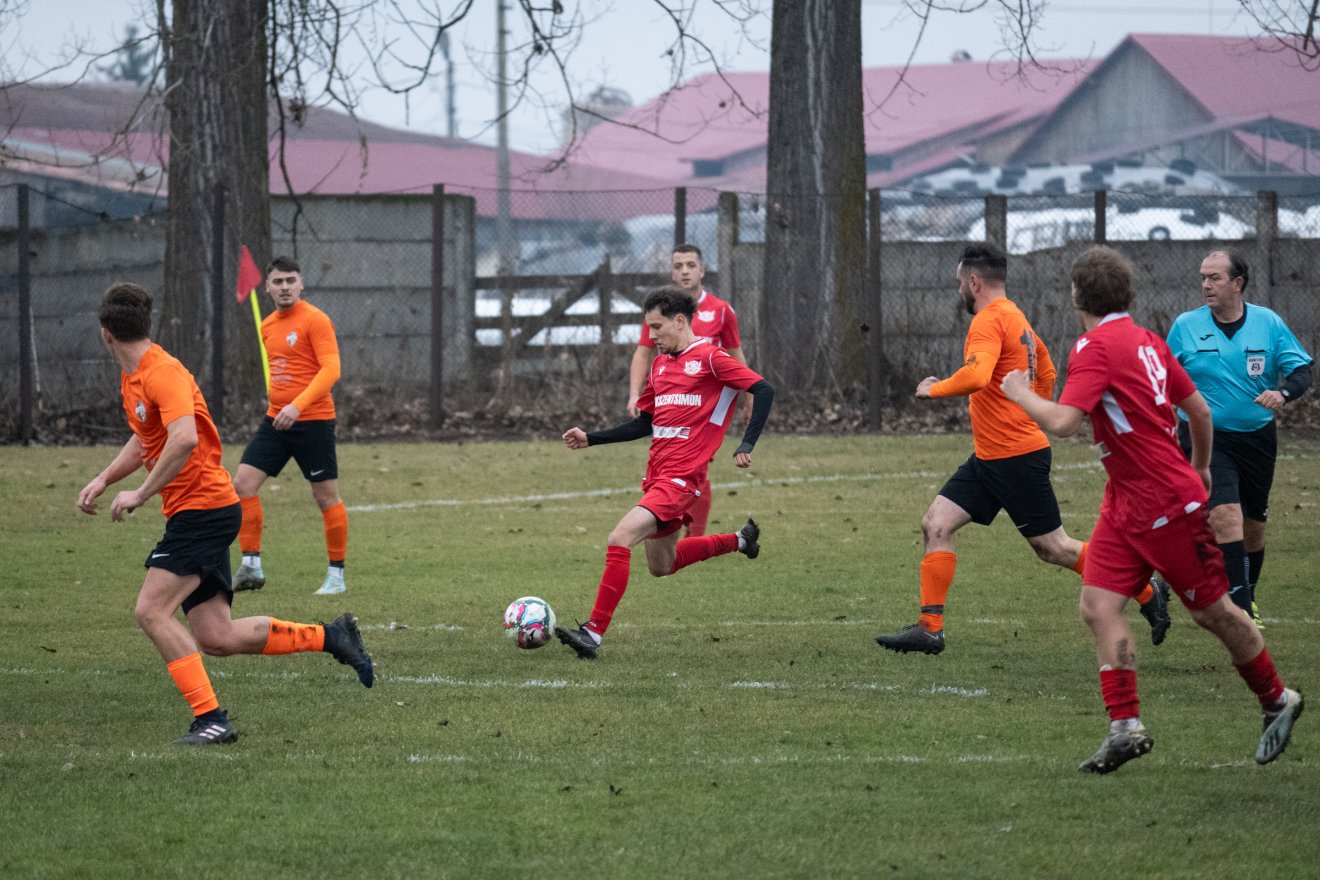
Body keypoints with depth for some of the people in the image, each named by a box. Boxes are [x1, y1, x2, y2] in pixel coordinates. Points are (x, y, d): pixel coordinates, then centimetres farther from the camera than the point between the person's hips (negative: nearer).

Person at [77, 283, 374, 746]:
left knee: (152, 611, -18)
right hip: (190, 514, 9)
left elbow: (184, 439, -33)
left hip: (204, 508, -9)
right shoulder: (132, 377, 14)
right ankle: (329, 636, 17)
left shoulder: (162, 373, -17)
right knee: (218, 638, 4)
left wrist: (141, 494, -26)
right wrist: (103, 479, 18)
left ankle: (210, 719, -18)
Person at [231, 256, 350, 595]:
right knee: (243, 482, -4)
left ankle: (336, 575, 10)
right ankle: (251, 565, 3)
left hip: (313, 420, -7)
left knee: (326, 497, 0)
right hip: (276, 420, 7)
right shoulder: (268, 326, 12)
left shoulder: (314, 320, -10)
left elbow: (331, 369, -19)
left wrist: (298, 406, -28)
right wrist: (278, 406, 17)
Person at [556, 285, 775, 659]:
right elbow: (643, 423, 24)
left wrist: (746, 445, -20)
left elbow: (763, 391, -12)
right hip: (657, 474, 9)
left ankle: (594, 633, -23)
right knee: (662, 565, 20)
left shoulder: (710, 358, -8)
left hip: (681, 477, -9)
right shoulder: (660, 363, 16)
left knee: (619, 539, -22)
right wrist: (590, 439, 17)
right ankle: (740, 540, 40)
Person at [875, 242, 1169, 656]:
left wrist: (933, 389, -17)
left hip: (1016, 458, -10)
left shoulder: (989, 320, -17)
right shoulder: (1016, 318, 15)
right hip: (989, 457, 10)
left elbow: (975, 377, -33)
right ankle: (929, 629, 0)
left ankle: (1147, 597, 11)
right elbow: (1046, 372, 28)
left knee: (1053, 548, -1)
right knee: (936, 525, 3)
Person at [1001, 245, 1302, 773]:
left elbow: (1063, 422, -28)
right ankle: (1126, 727, -4)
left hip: (1168, 504, -9)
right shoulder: (1146, 341, 9)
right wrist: (1200, 467, 31)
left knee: (1212, 611, 4)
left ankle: (1277, 702, 21)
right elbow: (1199, 410, 15)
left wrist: (1020, 393, -9)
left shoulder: (1096, 348, -18)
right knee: (1098, 604, -1)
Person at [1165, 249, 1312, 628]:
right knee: (1226, 513, -21)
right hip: (1205, 438, -3)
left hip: (1257, 439, 3)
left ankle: (1247, 595, 36)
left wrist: (1282, 393, -23)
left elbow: (1301, 370, -3)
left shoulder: (1269, 323, -1)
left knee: (1253, 524, 13)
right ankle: (1240, 609, -24)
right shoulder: (1185, 326, -3)